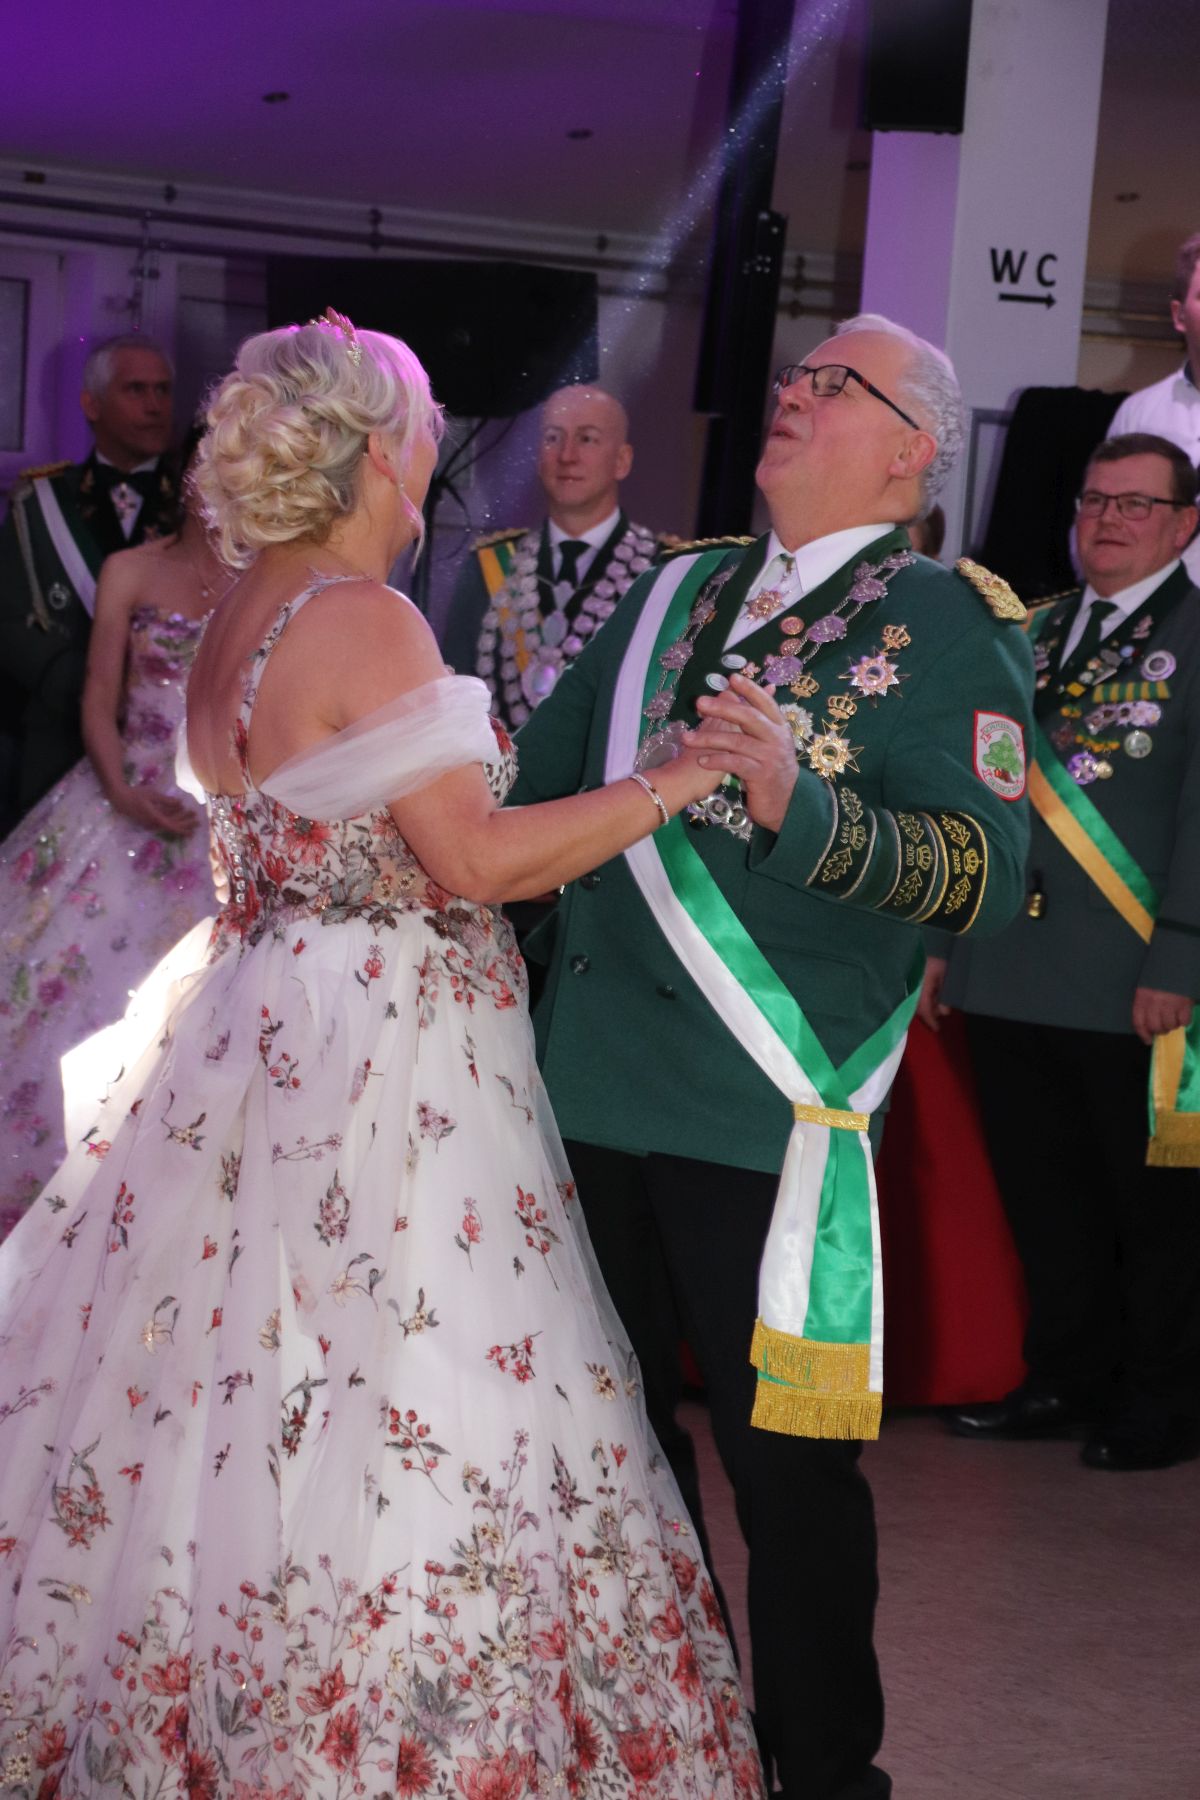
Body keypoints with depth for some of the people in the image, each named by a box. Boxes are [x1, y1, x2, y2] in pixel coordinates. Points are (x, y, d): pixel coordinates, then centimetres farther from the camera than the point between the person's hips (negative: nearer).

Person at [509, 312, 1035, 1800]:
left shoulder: (949, 628, -5)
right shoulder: (679, 593, 14)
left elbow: (988, 874, -16)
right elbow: (539, 781, 21)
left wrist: (805, 808, -30)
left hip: (767, 1114, -6)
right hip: (595, 1080, 6)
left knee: (785, 1462, 0)